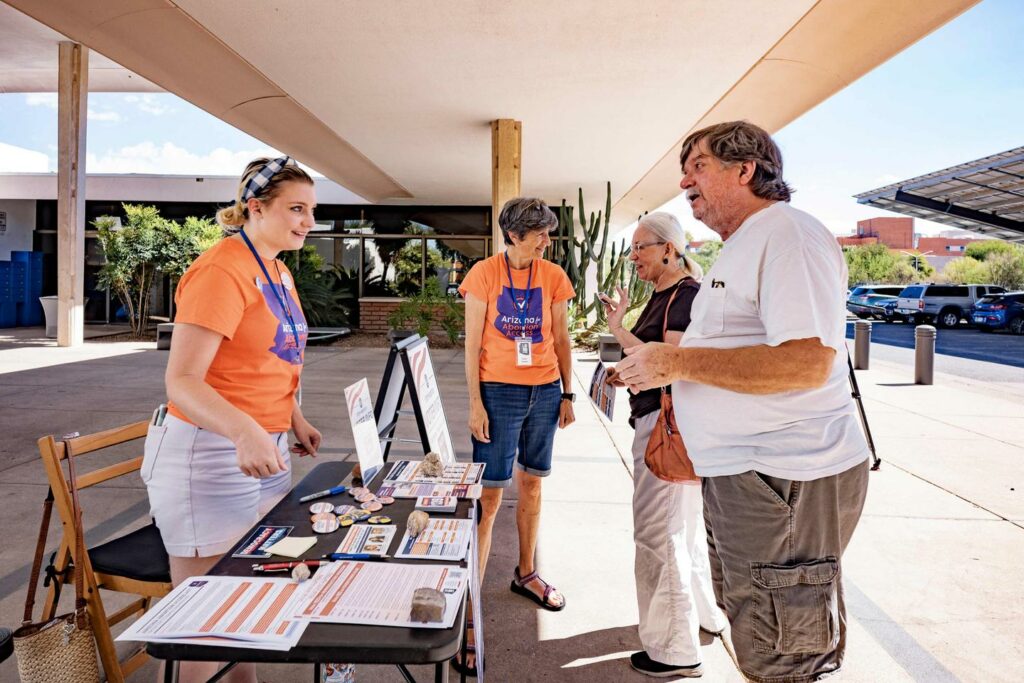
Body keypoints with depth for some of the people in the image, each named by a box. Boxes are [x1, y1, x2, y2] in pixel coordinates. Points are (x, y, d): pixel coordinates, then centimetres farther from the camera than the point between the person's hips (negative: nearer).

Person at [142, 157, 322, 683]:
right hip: (211, 456, -9)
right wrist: (245, 431, -40)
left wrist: (293, 420, 13)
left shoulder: (277, 270, 10)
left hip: (265, 451, 9)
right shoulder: (222, 270, -18)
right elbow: (182, 382, -24)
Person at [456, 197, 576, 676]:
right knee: (489, 495, -3)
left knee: (531, 485, 15)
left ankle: (526, 574, 34)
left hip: (545, 392, 4)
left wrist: (567, 394, 8)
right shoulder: (484, 274, -5)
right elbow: (472, 344, -5)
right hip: (499, 392, -3)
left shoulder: (553, 277, 4)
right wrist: (475, 403, -9)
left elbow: (561, 341, 10)